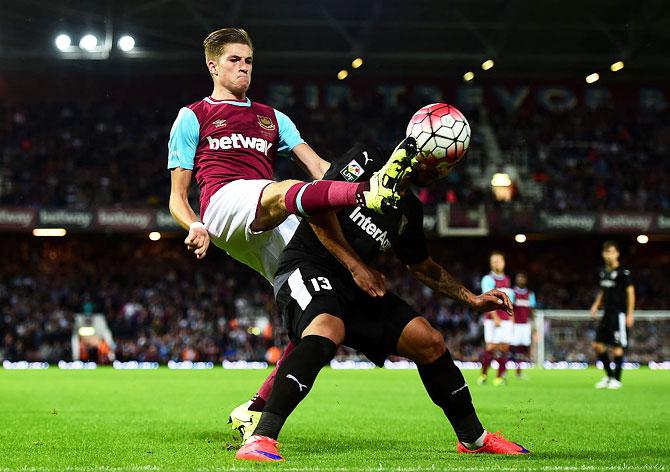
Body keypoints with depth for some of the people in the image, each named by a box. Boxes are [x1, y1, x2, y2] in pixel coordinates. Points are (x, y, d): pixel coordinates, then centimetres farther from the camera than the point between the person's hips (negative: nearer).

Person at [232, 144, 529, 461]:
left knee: (429, 342, 2)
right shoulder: (365, 161, -5)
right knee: (327, 330, -39)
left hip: (354, 286, 8)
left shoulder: (410, 210, 17)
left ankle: (474, 439, 20)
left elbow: (421, 266, 30)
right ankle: (260, 439, -46)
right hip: (305, 267, -8)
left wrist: (471, 299, 22)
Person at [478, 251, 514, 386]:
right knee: (491, 347, -10)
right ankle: (483, 374, 4)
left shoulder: (507, 280, 16)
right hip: (492, 319, -5)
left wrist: (512, 319, 18)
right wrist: (495, 318, -23)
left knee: (504, 348, 0)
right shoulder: (488, 279, -4)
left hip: (506, 320, 5)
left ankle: (500, 376, 5)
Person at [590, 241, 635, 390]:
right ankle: (609, 376, 18)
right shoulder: (603, 271, 12)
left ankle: (617, 379, 5)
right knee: (598, 344, 5)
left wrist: (630, 313, -12)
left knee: (617, 346, -5)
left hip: (619, 313, -7)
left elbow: (630, 292, -9)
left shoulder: (623, 272, -9)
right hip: (607, 313, 7)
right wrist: (596, 304, 9)